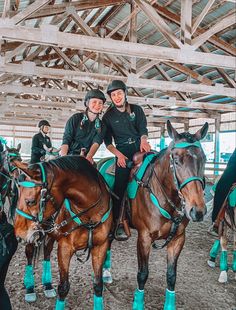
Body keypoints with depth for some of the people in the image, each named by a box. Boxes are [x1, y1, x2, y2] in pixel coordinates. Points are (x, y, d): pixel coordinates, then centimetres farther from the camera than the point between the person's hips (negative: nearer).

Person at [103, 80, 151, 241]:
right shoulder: (108, 116, 6)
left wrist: (143, 140, -22)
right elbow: (107, 141, 4)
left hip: (140, 147, 2)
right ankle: (118, 222, -9)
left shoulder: (136, 109, 10)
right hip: (122, 151, -2)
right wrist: (118, 154, -12)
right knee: (120, 185, -14)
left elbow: (143, 128, 0)